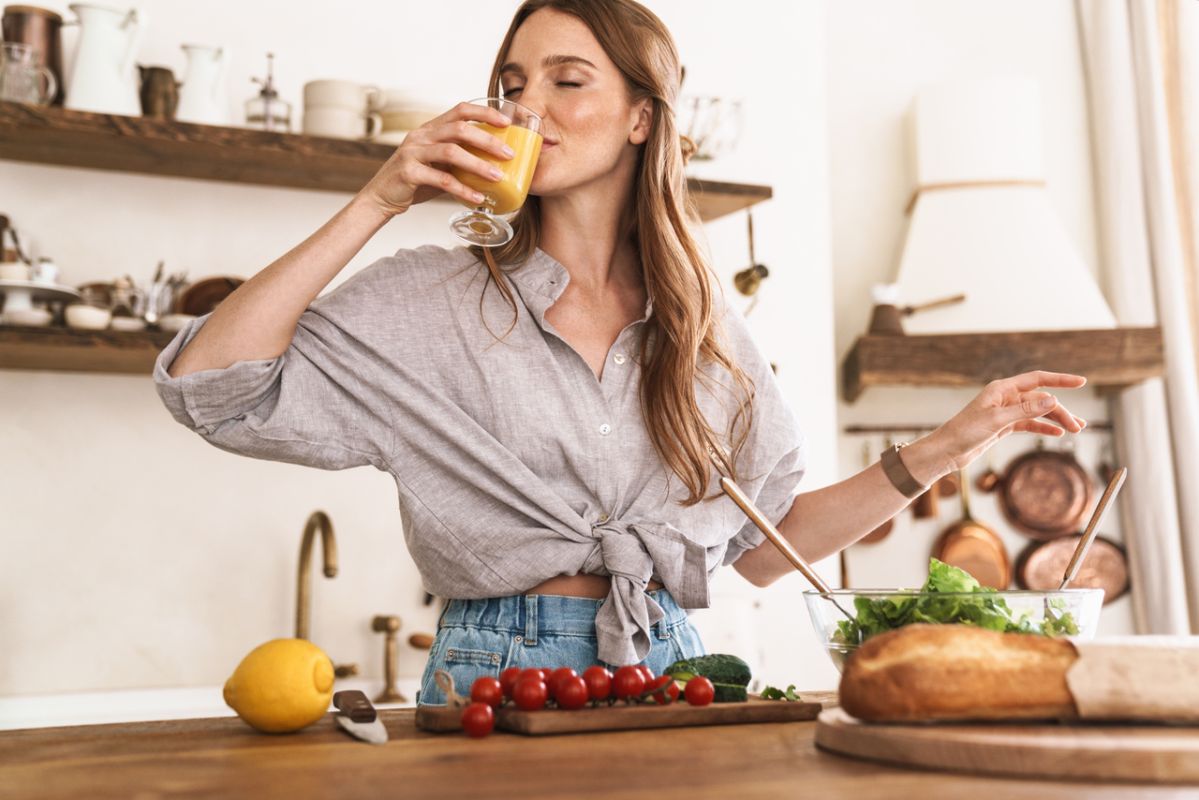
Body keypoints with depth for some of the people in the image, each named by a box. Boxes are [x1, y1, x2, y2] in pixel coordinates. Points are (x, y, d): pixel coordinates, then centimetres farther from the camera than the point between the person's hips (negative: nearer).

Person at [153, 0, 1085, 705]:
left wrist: (948, 445, 8)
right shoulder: (432, 300, 1)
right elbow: (210, 386, -9)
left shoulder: (705, 327, 10)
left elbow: (765, 543, 13)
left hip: (667, 671, 3)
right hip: (497, 672, -2)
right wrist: (379, 202, -9)